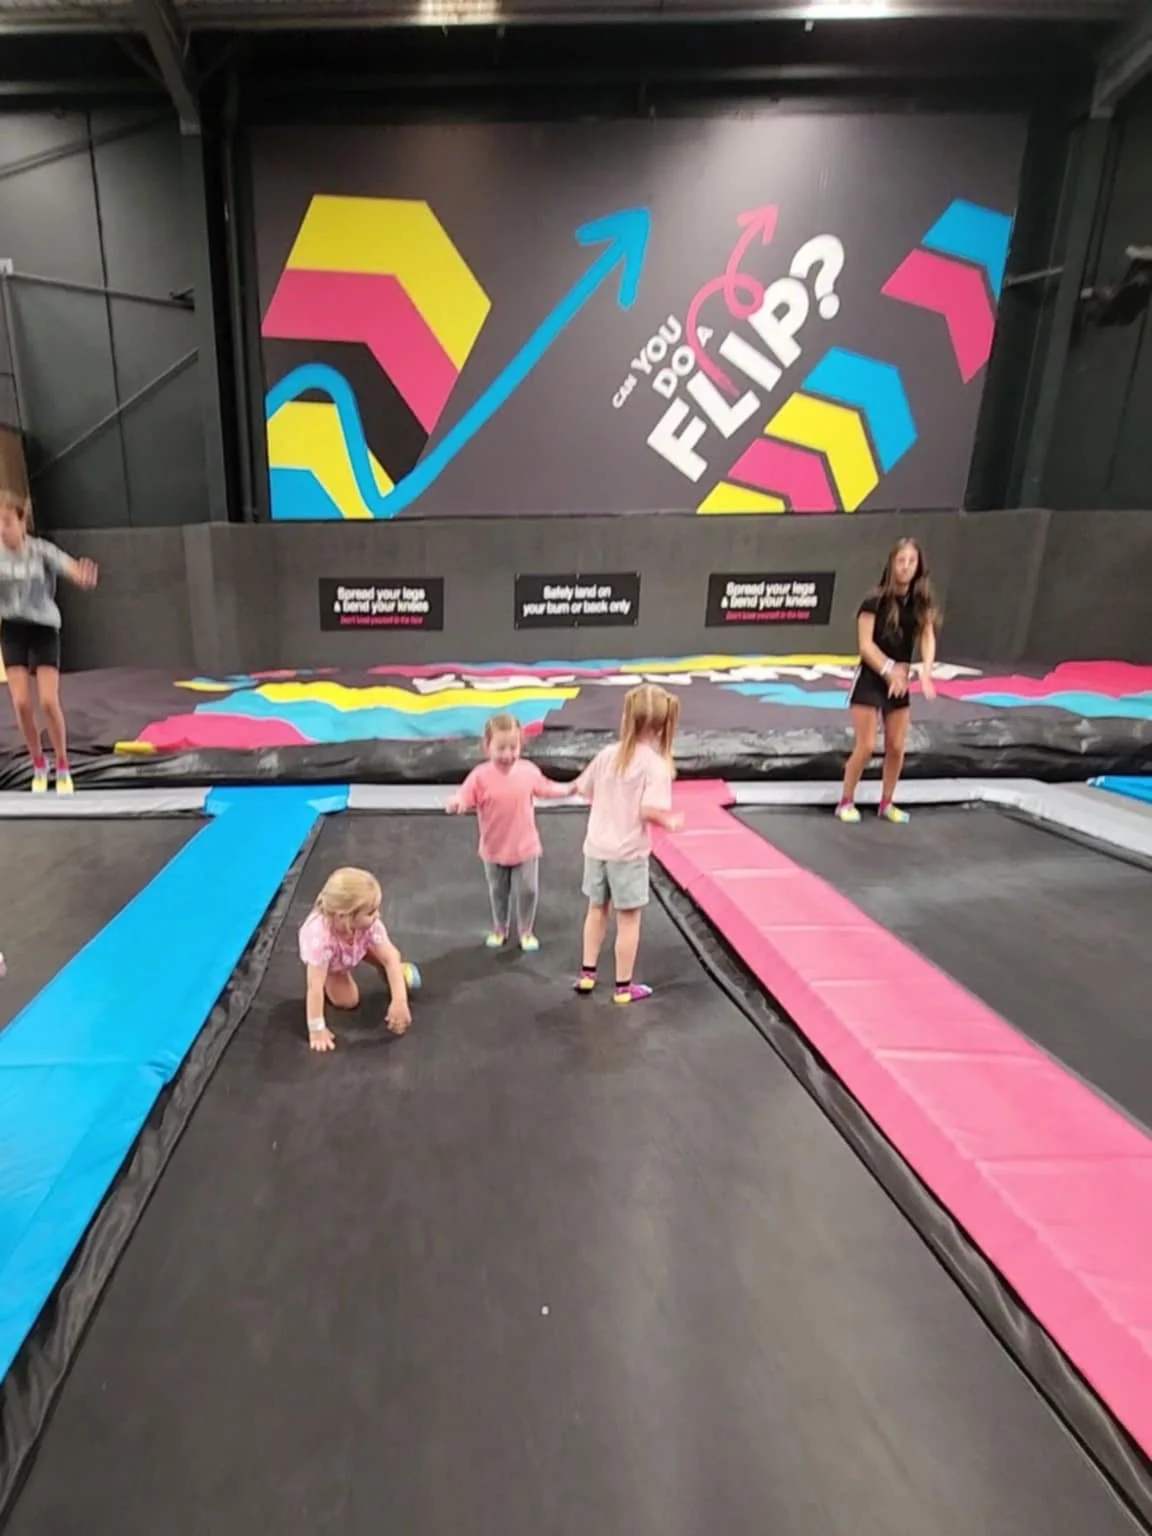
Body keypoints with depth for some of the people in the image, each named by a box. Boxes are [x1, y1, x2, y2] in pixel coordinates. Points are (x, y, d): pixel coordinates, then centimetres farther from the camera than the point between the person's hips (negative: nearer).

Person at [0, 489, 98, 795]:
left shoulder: (41, 550, -14)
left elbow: (67, 565, -33)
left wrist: (83, 577, -57)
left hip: (44, 629, -2)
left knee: (49, 701, -9)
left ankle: (62, 767, 8)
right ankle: (38, 764, 16)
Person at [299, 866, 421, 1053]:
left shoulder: (369, 923, -37)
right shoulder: (320, 938, -48)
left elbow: (390, 957, -34)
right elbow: (315, 987, -42)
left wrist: (400, 1001, -39)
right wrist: (316, 1029, -36)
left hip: (359, 946, 3)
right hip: (332, 962, -2)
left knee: (389, 957, -15)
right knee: (347, 1000, -9)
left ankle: (395, 973, 17)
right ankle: (333, 977, 17)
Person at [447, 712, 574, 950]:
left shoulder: (529, 770, -9)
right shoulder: (480, 776, -20)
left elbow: (545, 789, 9)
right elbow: (463, 799, -24)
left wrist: (570, 789, 10)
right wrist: (455, 805, -46)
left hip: (525, 847, 1)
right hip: (494, 850, -1)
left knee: (527, 891, 9)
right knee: (498, 893, 19)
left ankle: (526, 931, 31)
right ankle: (500, 929, 41)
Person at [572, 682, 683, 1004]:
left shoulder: (607, 754, -1)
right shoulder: (656, 765, -16)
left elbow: (583, 790, 9)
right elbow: (650, 810, -27)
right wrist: (671, 823, -7)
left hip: (596, 847, 5)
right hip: (629, 852, -5)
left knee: (597, 910, 22)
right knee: (628, 919, 9)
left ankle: (587, 974, 32)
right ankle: (624, 987, 20)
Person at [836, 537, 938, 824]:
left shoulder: (921, 602, 0)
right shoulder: (875, 601, -14)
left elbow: (928, 639, -8)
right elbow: (865, 645, -18)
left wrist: (925, 673, -24)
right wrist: (888, 670, -28)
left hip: (899, 682, 5)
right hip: (870, 679, -5)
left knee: (896, 747, 7)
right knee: (866, 746, -6)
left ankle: (887, 803, 23)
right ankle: (846, 802, 10)